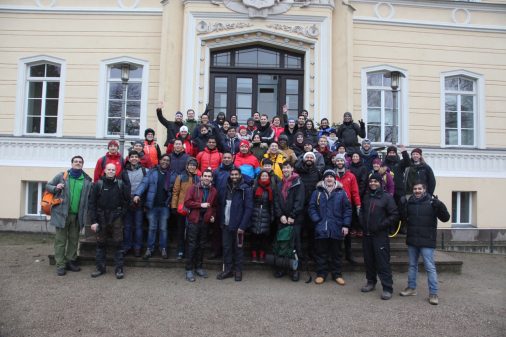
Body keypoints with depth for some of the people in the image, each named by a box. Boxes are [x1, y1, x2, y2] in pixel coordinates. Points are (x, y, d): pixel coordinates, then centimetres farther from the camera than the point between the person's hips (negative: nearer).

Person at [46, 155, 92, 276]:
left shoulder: (87, 180, 6)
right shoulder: (61, 176, 2)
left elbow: (89, 198, 5)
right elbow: (48, 186, 9)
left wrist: (86, 215, -4)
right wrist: (55, 188, -13)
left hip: (77, 215, 2)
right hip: (62, 213, -2)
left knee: (74, 240, 12)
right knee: (60, 240, 2)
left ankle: (71, 261, 25)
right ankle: (60, 265, 9)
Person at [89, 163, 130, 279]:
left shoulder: (121, 184, 1)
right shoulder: (98, 184, -1)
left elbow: (127, 200, 9)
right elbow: (92, 203, -3)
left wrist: (122, 212, -2)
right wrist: (93, 221, -7)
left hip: (116, 218, 0)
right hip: (101, 218, 1)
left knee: (118, 243, 1)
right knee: (101, 244, 10)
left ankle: (119, 268, 9)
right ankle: (100, 267, 21)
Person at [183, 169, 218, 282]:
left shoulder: (213, 191, 7)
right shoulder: (194, 188, -3)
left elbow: (214, 206, 17)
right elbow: (187, 202, -11)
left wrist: (213, 215, 3)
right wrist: (200, 205, -16)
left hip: (205, 221, 4)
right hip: (194, 220, -4)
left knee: (202, 245, 13)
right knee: (192, 245, -1)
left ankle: (199, 267, 25)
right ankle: (188, 269, 7)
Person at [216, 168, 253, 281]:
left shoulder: (246, 189, -7)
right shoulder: (225, 189, 8)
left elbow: (248, 208, -11)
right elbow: (221, 206, 12)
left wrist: (242, 226, -16)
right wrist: (221, 221, 3)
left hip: (238, 225, -4)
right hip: (226, 225, 4)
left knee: (238, 248, 7)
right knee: (226, 248, 9)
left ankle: (238, 270, 20)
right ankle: (227, 269, 21)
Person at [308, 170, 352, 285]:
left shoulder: (341, 193, 3)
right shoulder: (317, 192, 4)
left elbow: (347, 209, 3)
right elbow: (311, 207, 2)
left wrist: (346, 225, -4)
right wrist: (317, 220, -9)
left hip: (336, 228, 0)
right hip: (321, 228, 0)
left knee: (336, 253, 11)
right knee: (321, 252, 8)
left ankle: (337, 274, 24)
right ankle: (321, 274, 19)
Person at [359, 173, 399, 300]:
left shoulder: (387, 197, -5)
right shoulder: (366, 197, 12)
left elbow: (394, 215, -8)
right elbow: (362, 211, 24)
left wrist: (381, 225, -13)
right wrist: (362, 222, 7)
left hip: (380, 235, -6)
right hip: (367, 234, 6)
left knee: (383, 261, -6)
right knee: (369, 260, 13)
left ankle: (387, 288, 0)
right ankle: (371, 282, 28)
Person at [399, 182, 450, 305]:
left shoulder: (432, 202, -8)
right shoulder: (409, 202, 6)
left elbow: (445, 218, -11)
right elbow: (404, 218, 11)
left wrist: (441, 207, -28)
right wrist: (402, 206, -6)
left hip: (427, 241, -5)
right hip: (412, 240, 5)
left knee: (430, 267, -1)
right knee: (412, 265, 16)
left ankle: (433, 293, 8)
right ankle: (411, 288, 29)